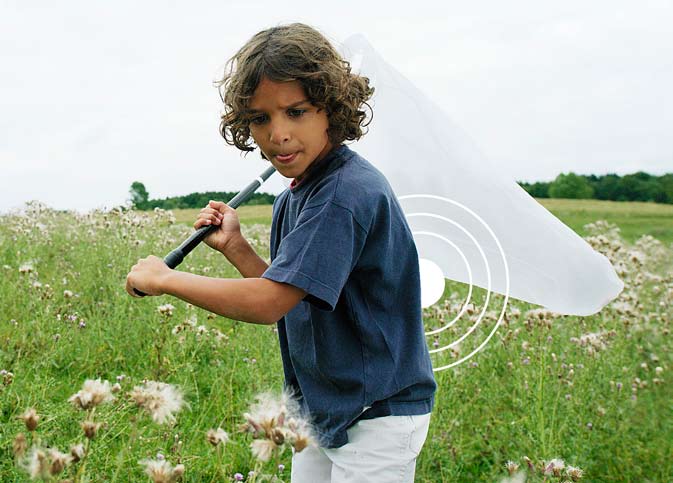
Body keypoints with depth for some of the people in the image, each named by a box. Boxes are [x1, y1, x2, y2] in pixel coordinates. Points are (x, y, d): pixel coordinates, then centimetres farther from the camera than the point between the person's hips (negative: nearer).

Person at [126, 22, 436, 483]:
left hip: (377, 417, -9)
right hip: (323, 410, 9)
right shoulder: (292, 201, 6)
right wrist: (233, 246, -1)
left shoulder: (347, 192, -24)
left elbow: (267, 304, -28)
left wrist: (163, 278, -16)